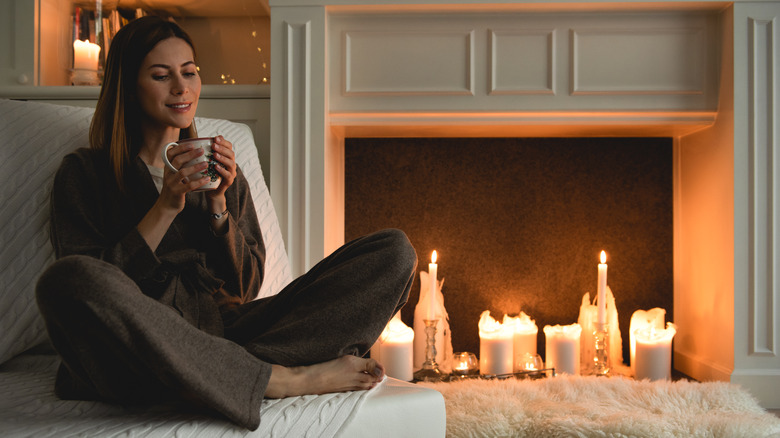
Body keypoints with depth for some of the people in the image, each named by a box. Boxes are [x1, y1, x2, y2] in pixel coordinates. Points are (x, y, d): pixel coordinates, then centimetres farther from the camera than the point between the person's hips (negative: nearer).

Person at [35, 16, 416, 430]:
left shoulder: (222, 172, 20)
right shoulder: (84, 171, 10)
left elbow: (245, 287, 13)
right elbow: (90, 286, -3)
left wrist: (218, 203, 0)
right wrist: (165, 208, -9)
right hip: (144, 346, -2)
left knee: (394, 252, -9)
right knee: (66, 278, -39)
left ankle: (245, 372, -27)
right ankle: (282, 379, -27)